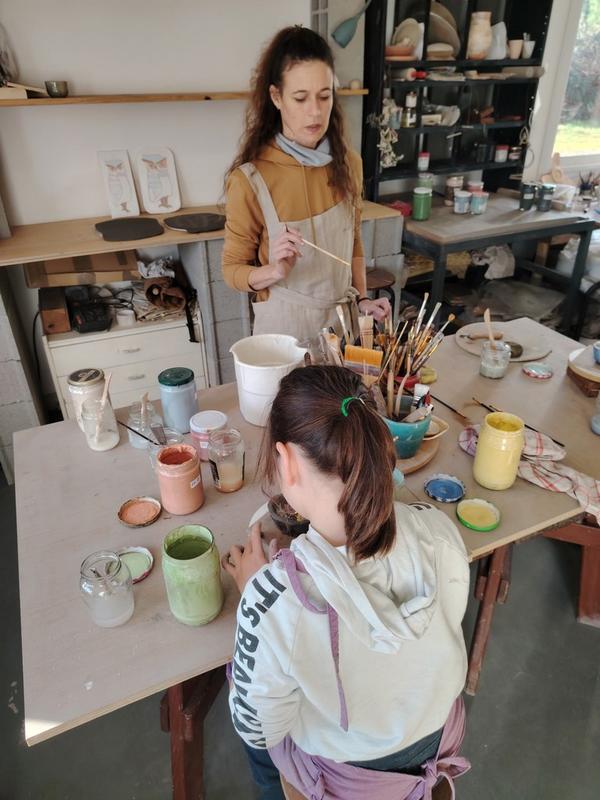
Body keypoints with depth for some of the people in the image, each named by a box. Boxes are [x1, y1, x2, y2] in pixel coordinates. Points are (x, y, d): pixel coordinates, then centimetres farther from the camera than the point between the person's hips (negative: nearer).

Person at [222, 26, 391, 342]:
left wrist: (362, 298, 0)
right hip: (285, 324, -4)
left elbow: (353, 242, 10)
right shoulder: (250, 178, -16)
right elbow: (233, 270, -10)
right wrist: (275, 271, -28)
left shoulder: (347, 163, -3)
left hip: (343, 318, 4)